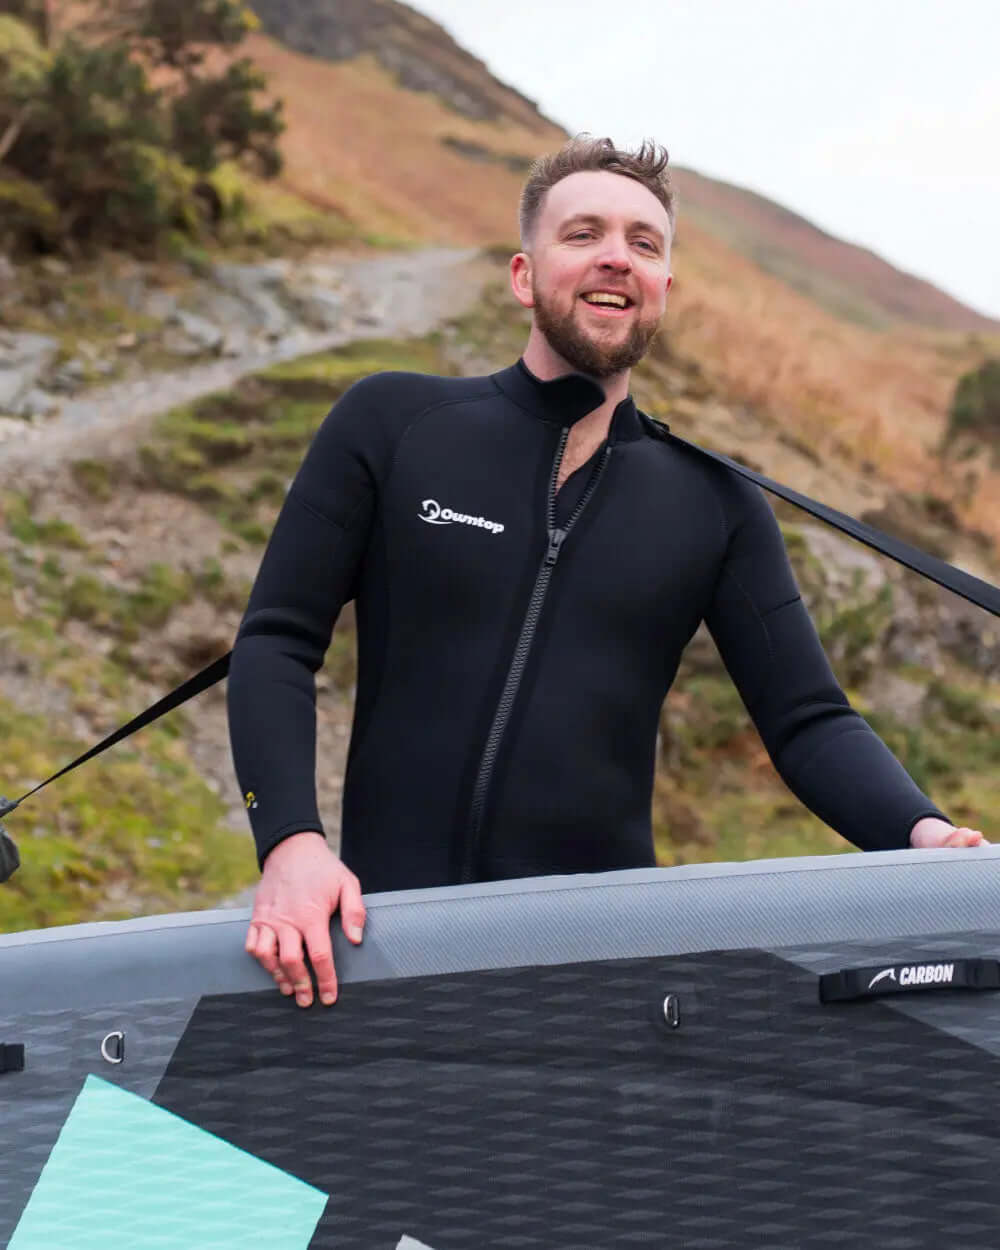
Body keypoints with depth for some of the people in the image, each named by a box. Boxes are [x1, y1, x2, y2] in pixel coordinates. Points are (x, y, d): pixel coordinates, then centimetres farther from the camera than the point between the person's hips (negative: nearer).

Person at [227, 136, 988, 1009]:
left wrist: (921, 831, -14)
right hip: (384, 924, -1)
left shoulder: (716, 505, 12)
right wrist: (291, 840, -13)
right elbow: (277, 644, 4)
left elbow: (809, 723, 7)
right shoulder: (390, 424, 6)